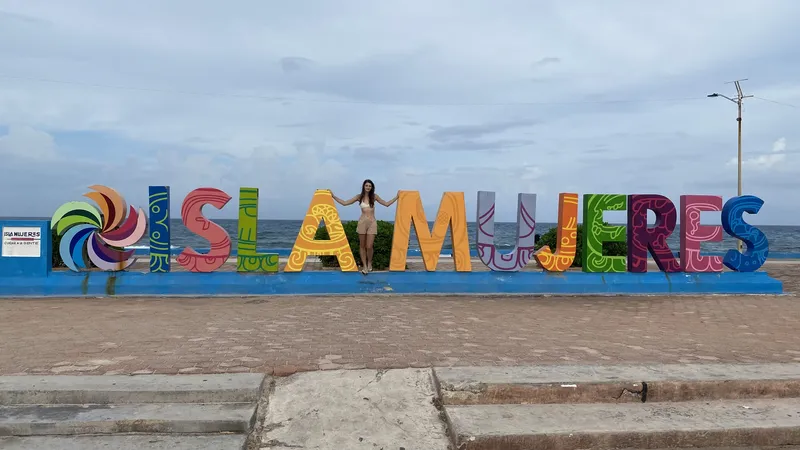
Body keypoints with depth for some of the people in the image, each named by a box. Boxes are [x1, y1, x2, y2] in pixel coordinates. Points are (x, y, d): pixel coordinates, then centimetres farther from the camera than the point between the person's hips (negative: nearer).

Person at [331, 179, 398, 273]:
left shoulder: (374, 196, 6)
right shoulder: (359, 197, 4)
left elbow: (387, 204, 13)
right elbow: (344, 203, 6)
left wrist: (396, 197, 8)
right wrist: (334, 196, 2)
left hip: (372, 222, 0)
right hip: (362, 222, 0)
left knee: (369, 246, -6)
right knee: (362, 245, 4)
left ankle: (369, 263, 19)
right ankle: (364, 265, 14)